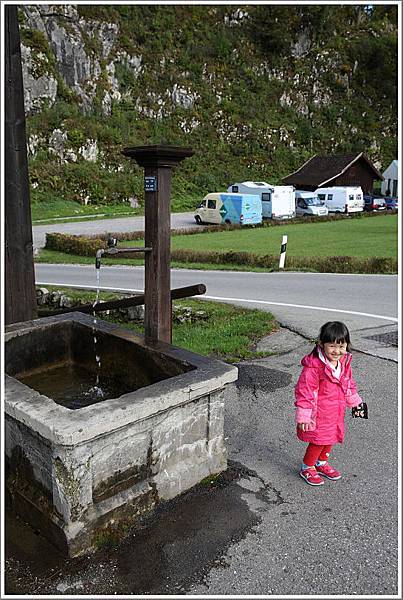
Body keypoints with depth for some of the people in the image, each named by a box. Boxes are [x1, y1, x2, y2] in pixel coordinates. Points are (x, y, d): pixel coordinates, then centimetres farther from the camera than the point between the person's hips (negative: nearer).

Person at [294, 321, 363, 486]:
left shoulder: (344, 362, -2)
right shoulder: (314, 366, -26)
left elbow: (349, 384, 16)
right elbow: (304, 390, -23)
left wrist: (355, 403, 23)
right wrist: (304, 415, -22)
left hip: (336, 412, 7)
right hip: (318, 414, -7)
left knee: (330, 438, 21)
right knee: (318, 441, 4)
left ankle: (321, 463, 45)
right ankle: (307, 468, 28)